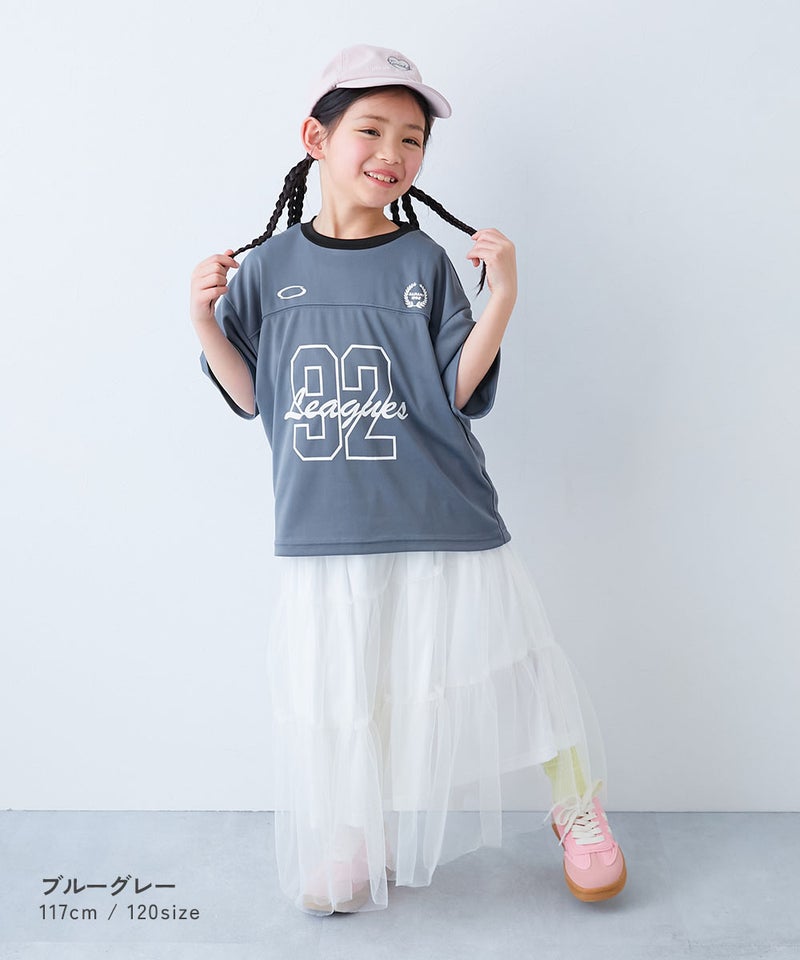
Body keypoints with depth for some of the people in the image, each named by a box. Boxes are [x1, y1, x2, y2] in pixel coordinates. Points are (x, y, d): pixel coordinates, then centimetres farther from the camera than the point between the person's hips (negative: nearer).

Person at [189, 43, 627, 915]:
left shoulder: (426, 262, -1)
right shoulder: (269, 265, 4)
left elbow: (458, 393, -6)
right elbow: (249, 395, 8)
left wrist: (501, 299, -15)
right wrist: (205, 321, -6)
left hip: (439, 521, -1)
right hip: (323, 531, 2)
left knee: (497, 667, 5)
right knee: (337, 689, 12)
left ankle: (577, 808, 32)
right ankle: (360, 844, 38)